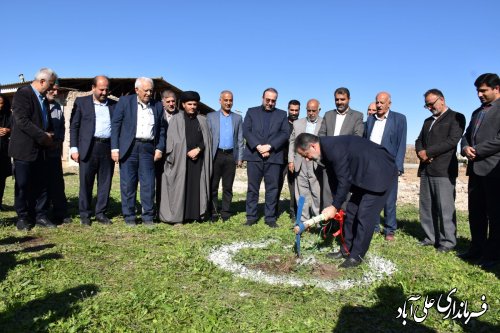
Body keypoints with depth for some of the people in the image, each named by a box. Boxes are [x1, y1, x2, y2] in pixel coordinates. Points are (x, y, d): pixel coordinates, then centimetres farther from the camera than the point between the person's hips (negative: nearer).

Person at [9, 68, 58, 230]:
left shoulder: (43, 99, 15)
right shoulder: (23, 93, -10)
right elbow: (22, 121, -19)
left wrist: (49, 135, 4)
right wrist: (43, 136, -16)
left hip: (41, 149, 7)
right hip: (25, 148, -7)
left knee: (41, 184, 7)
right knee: (23, 185, 3)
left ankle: (40, 215, 15)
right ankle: (23, 217, 14)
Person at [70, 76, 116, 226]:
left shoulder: (114, 105, 13)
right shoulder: (81, 102, 7)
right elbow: (74, 126, 5)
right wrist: (74, 148, -4)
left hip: (108, 148, 2)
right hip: (89, 148, -2)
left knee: (105, 183, 7)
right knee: (86, 183, 3)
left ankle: (101, 213, 17)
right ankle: (85, 214, 15)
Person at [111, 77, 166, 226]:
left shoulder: (157, 106, 12)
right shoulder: (125, 101, 5)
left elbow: (161, 129, 15)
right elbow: (115, 125, 1)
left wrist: (160, 148, 3)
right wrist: (115, 148, -6)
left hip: (148, 149, 2)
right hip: (128, 148, -2)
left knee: (148, 184, 0)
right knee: (128, 184, 2)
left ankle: (148, 216, 10)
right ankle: (129, 216, 12)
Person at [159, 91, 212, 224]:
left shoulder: (202, 120, 13)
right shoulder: (176, 119, 5)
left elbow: (206, 139, 8)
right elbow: (173, 139, -1)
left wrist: (197, 149, -9)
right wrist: (187, 153, -9)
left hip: (198, 158, 3)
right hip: (181, 158, -3)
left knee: (196, 186, 3)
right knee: (180, 186, -3)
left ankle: (196, 214, 9)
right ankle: (177, 217, 2)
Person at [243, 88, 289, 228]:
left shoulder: (282, 114, 13)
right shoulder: (251, 112, 12)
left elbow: (285, 133, 1)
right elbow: (246, 131, 1)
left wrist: (269, 146, -11)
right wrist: (258, 147, -13)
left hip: (273, 157, 0)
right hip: (254, 155, 0)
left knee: (272, 188, 2)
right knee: (252, 188, 3)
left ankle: (270, 217, 9)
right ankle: (251, 217, 11)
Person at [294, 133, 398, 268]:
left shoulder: (333, 147, -26)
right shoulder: (327, 149, 3)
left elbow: (344, 180, -23)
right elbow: (336, 179, 8)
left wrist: (335, 206, -14)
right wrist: (335, 205, 6)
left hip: (380, 174, -10)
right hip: (364, 176, 10)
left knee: (365, 216, -8)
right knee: (351, 212, 11)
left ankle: (356, 256, 5)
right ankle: (346, 250, 21)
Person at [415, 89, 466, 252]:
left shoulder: (456, 117, 2)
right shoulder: (428, 121, 24)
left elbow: (452, 140, -11)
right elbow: (419, 140, 20)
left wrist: (428, 152, -11)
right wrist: (420, 152, -3)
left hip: (443, 170, -7)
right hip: (426, 170, 7)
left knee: (445, 207, -7)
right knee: (426, 206, 7)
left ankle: (447, 241, 1)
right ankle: (431, 237, 16)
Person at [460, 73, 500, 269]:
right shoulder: (477, 112, 21)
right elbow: (467, 135, 22)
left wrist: (477, 151, -13)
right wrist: (466, 148, 1)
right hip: (476, 168, 8)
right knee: (475, 212, 11)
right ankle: (477, 249, 21)